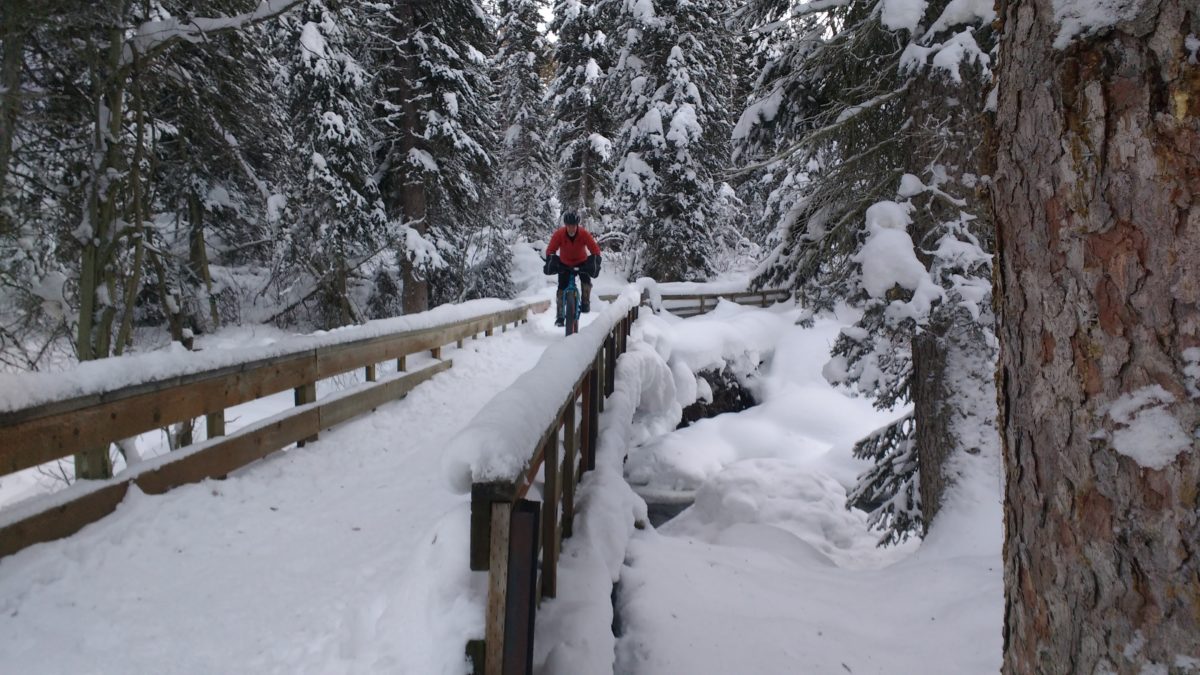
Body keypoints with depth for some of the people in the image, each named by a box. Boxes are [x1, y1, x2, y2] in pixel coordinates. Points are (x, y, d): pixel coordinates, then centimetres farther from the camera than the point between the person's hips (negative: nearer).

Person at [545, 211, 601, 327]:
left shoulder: (584, 234, -26)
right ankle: (560, 316, 1)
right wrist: (550, 262, -40)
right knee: (561, 288, -8)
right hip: (564, 263, 0)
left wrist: (595, 263, -41)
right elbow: (550, 250, -24)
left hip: (581, 262, 0)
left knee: (586, 280, -25)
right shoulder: (559, 234, -25)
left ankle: (585, 303, 0)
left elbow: (595, 249, -27)